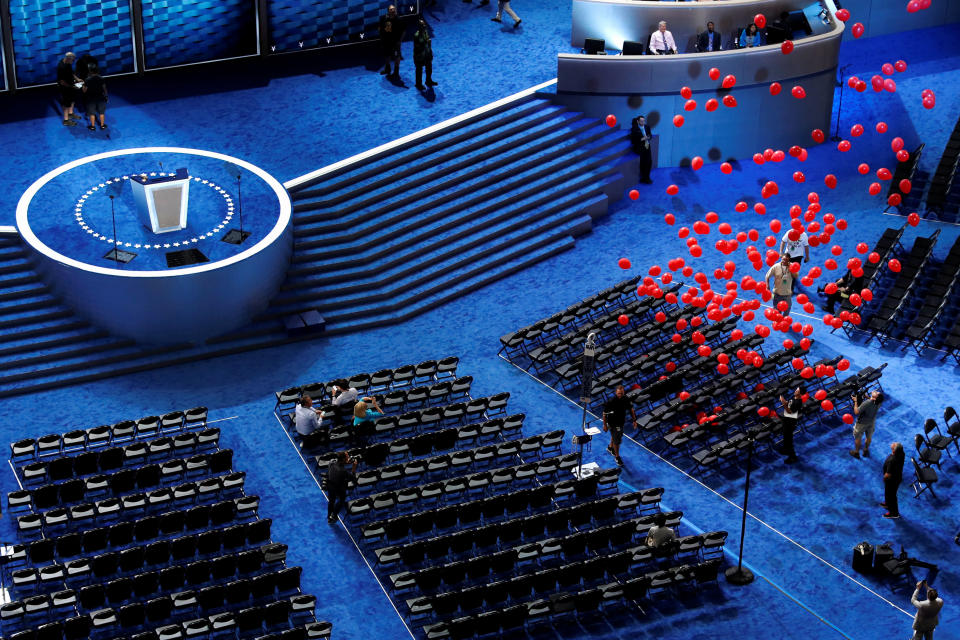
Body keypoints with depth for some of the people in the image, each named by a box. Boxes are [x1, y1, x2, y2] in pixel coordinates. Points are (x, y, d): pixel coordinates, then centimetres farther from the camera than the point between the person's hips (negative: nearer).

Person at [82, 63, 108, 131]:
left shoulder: (87, 80, -20)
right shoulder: (101, 79, -15)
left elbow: (84, 90, -12)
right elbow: (104, 88, -5)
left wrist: (84, 85, 7)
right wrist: (105, 95, 11)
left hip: (91, 99, -1)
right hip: (100, 98, 1)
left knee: (92, 113, 14)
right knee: (101, 112, 18)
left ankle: (93, 126, 24)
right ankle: (102, 125, 27)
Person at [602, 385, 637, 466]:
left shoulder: (626, 399, -15)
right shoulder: (611, 402, -31)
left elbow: (631, 409, 2)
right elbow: (605, 413, -20)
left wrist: (634, 420, 3)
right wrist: (605, 425, -13)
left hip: (621, 422, 6)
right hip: (613, 423, -6)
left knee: (617, 435, 29)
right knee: (617, 440, 4)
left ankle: (610, 447, 58)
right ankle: (617, 456, 26)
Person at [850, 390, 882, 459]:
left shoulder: (866, 403, -40)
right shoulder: (879, 402, -22)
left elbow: (856, 412, -32)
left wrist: (855, 401, -24)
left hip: (862, 423, -5)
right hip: (872, 422, 5)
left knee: (857, 438, 20)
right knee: (869, 437, 27)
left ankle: (856, 453, 38)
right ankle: (866, 451, 49)